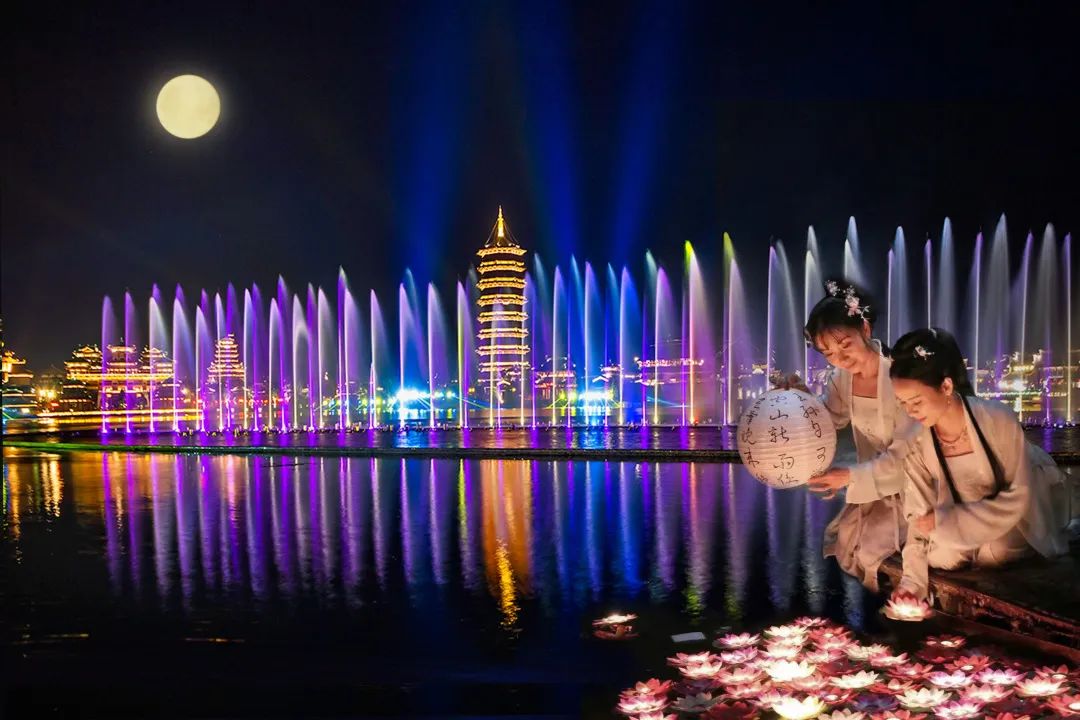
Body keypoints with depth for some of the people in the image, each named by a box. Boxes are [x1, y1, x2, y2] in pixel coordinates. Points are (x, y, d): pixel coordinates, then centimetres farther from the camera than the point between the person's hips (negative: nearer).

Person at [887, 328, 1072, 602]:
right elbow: (920, 515, -16)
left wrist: (946, 519, -31)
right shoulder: (916, 444, -21)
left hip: (1023, 511, -2)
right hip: (968, 512, 3)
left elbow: (1019, 497, -27)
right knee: (940, 556, -18)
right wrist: (912, 579, -27)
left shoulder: (998, 420, -32)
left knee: (990, 552, -24)